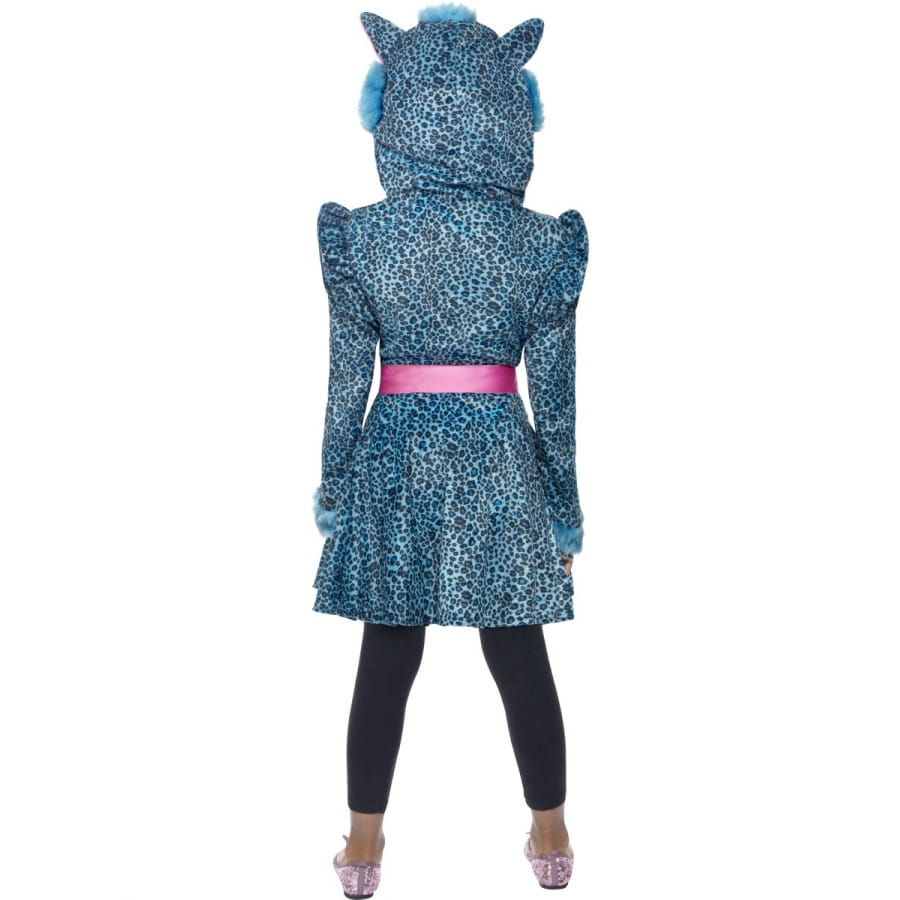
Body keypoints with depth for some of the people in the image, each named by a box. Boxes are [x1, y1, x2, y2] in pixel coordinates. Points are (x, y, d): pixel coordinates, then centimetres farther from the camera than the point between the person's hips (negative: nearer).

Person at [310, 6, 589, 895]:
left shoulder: (360, 236, -7)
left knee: (385, 662, 13)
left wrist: (332, 496, 6)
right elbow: (554, 389, -4)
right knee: (522, 663, 13)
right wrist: (565, 509, 6)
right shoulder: (543, 243, -8)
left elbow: (347, 381, -4)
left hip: (395, 460, 1)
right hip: (501, 461, 0)